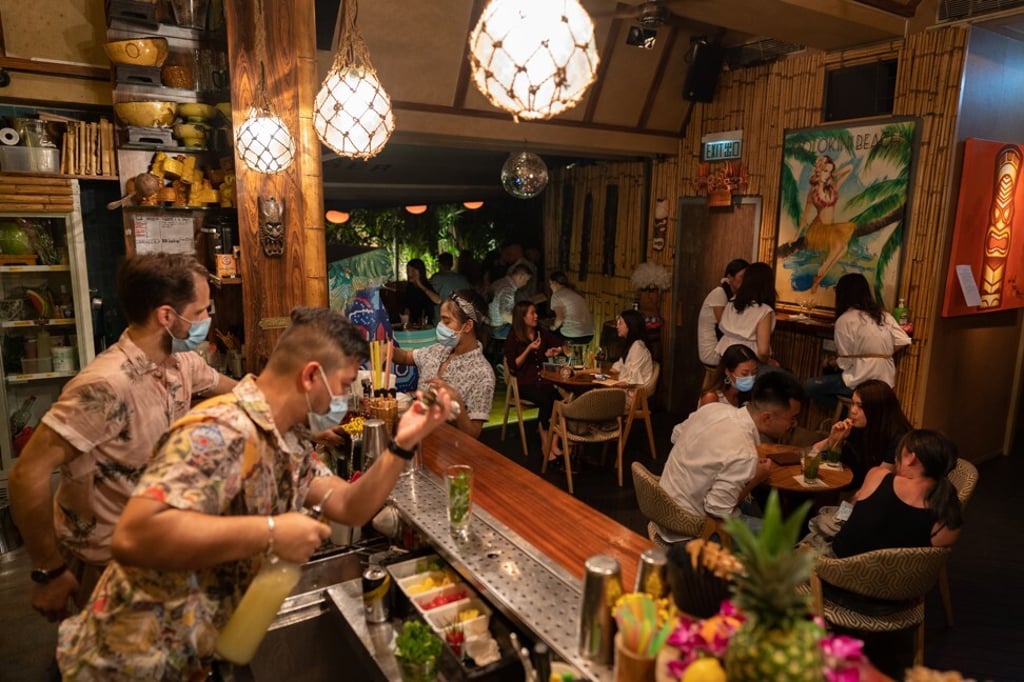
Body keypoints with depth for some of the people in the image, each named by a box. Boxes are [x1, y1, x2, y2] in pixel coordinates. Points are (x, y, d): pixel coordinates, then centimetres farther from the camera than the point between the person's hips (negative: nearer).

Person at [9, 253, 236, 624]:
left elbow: (237, 390, 12)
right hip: (104, 559, -7)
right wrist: (49, 571, -22)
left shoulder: (183, 363, -7)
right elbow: (28, 474, -29)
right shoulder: (108, 385, -33)